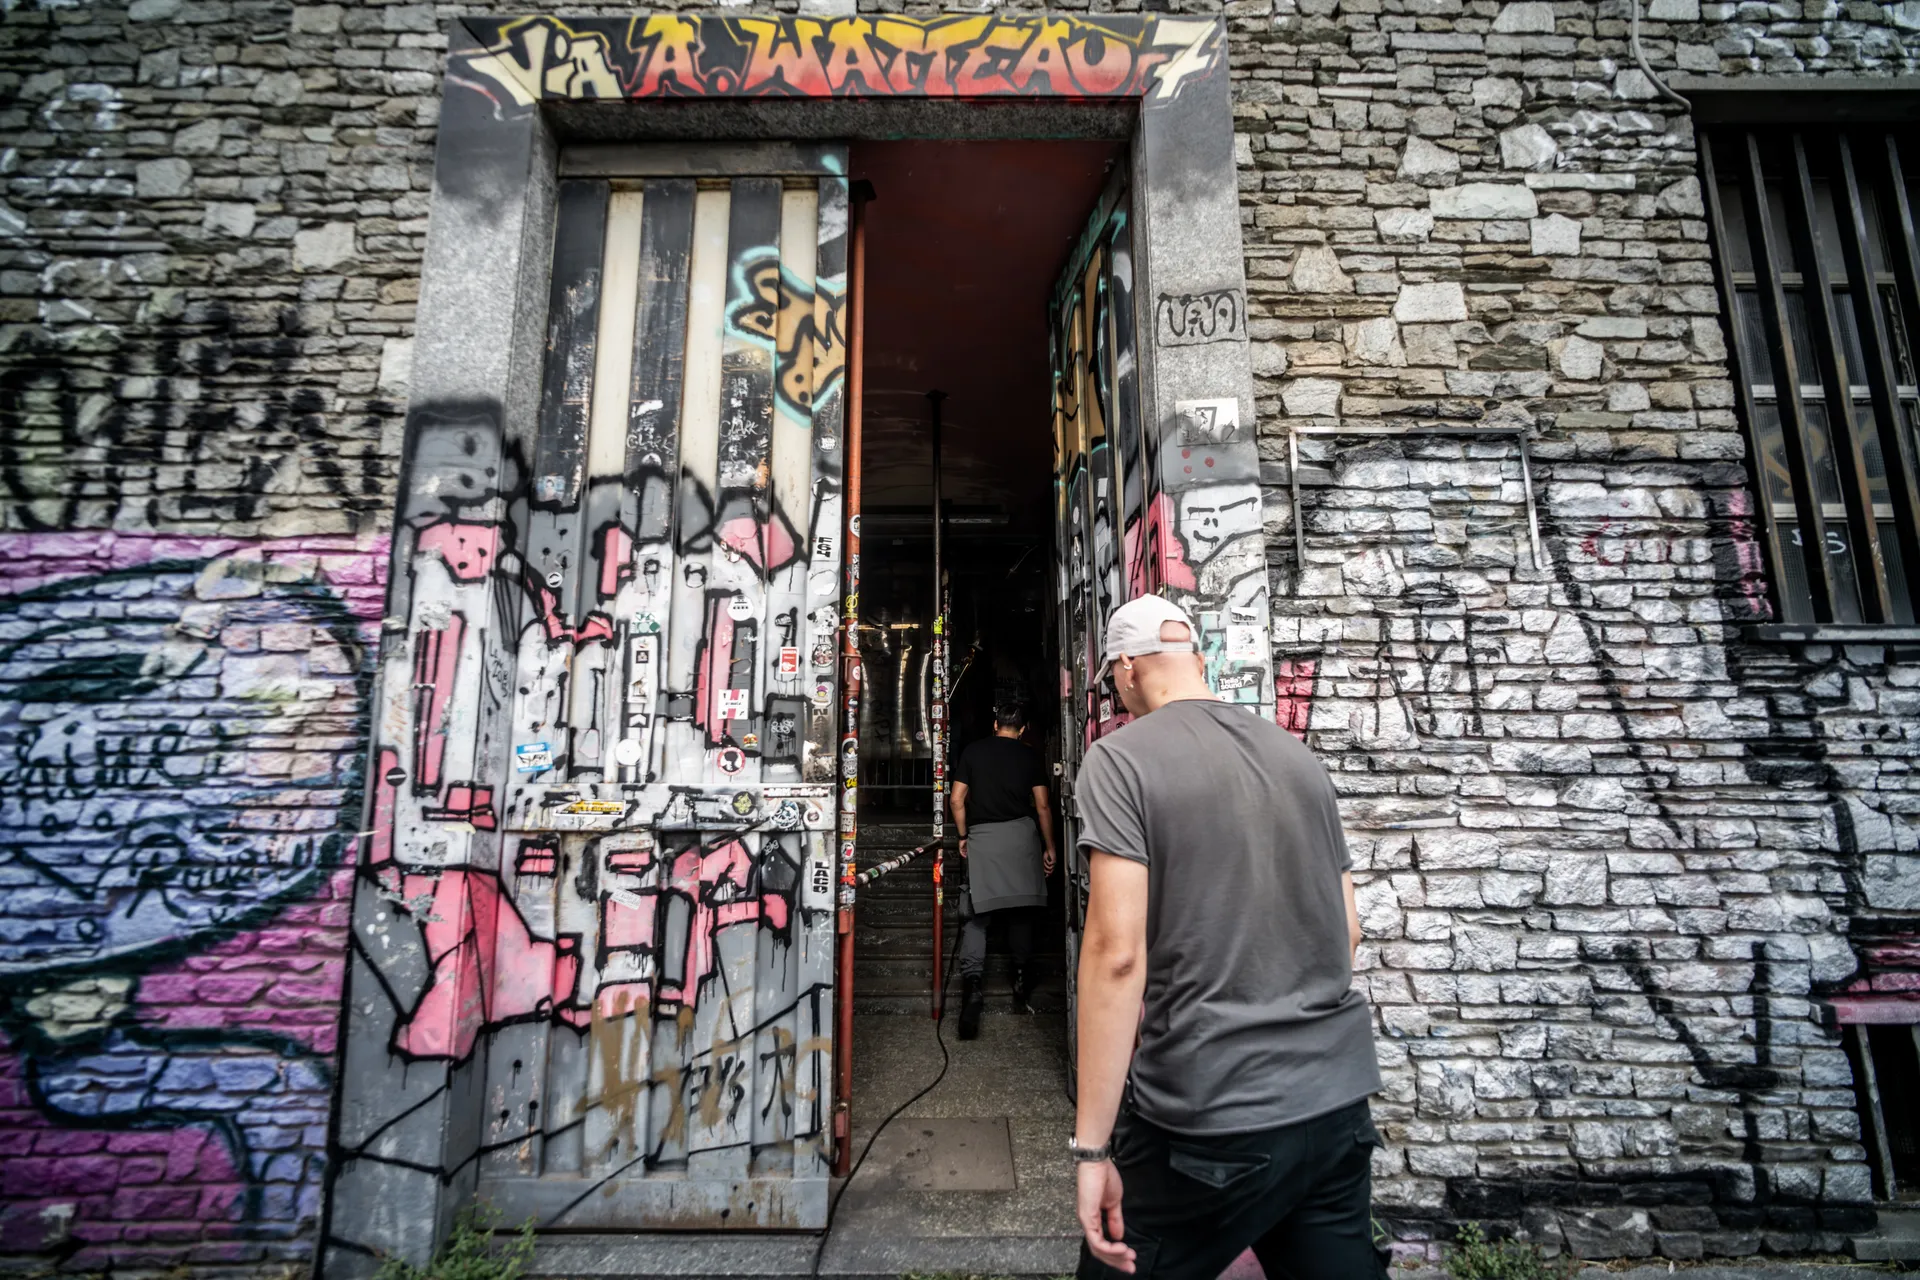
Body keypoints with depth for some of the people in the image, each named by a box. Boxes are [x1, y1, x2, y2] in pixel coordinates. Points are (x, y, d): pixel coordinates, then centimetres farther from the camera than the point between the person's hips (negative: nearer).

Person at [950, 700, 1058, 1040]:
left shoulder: (972, 752, 7)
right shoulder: (1030, 756, 6)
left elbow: (957, 799, 4)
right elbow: (1042, 807, 4)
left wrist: (963, 836, 14)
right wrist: (1049, 847, 12)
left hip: (980, 834, 0)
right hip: (1020, 832, 0)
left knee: (976, 912, -2)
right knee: (1021, 909, 14)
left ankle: (973, 976, -21)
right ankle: (1022, 981, 19)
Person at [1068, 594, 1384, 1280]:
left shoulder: (1120, 758, -10)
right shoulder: (1298, 754, 8)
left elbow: (1118, 952, -18)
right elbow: (1347, 929, 14)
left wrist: (1093, 1147, -14)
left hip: (1213, 1115, -5)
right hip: (1341, 1100, 6)